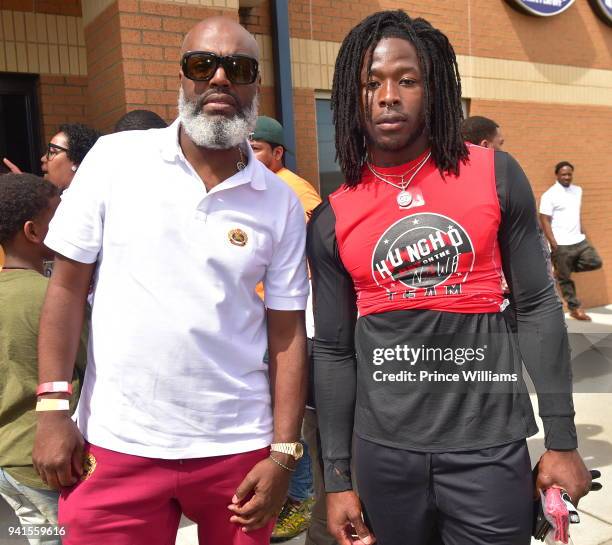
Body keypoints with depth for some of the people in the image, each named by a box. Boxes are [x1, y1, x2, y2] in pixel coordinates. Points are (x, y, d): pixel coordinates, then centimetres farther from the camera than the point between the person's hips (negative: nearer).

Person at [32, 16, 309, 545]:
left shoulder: (281, 203, 0)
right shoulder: (114, 158, -3)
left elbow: (287, 334, 1)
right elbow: (68, 287, 0)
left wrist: (284, 454, -3)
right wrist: (53, 412, -4)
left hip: (238, 447, 1)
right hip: (115, 444, 0)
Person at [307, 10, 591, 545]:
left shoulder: (495, 175, -3)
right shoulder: (331, 221, -1)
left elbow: (537, 307, 1)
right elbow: (333, 352, 4)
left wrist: (562, 440, 0)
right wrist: (338, 477, 5)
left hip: (490, 445, -1)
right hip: (385, 451, 2)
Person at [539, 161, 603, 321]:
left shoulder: (578, 190, 10)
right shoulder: (549, 195, -10)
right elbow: (545, 221, -12)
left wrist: (582, 232, 12)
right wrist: (554, 245, -16)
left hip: (579, 240, 6)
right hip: (561, 244, -6)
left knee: (595, 262, -2)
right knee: (565, 280, 2)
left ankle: (563, 269, 15)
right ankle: (575, 308, 16)